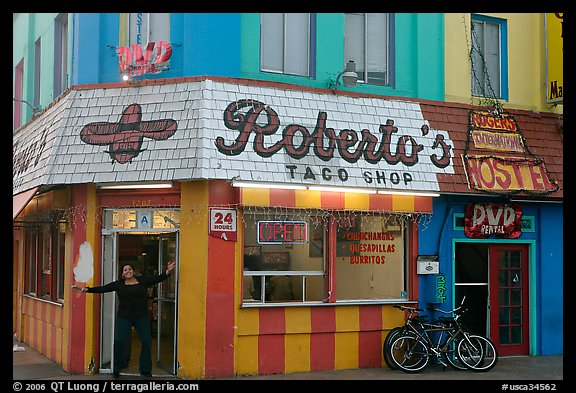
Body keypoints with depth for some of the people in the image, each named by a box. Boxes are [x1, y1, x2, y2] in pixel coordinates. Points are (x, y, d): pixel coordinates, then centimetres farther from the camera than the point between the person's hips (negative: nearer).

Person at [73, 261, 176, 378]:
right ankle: (117, 369, 14)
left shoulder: (143, 280, 4)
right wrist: (85, 289, -6)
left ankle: (145, 370, 12)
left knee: (146, 341, -1)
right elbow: (102, 288, 0)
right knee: (119, 341, -5)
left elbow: (158, 278, -2)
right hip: (124, 317, 0)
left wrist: (168, 271, -18)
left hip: (141, 317, 1)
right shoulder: (119, 284, 4)